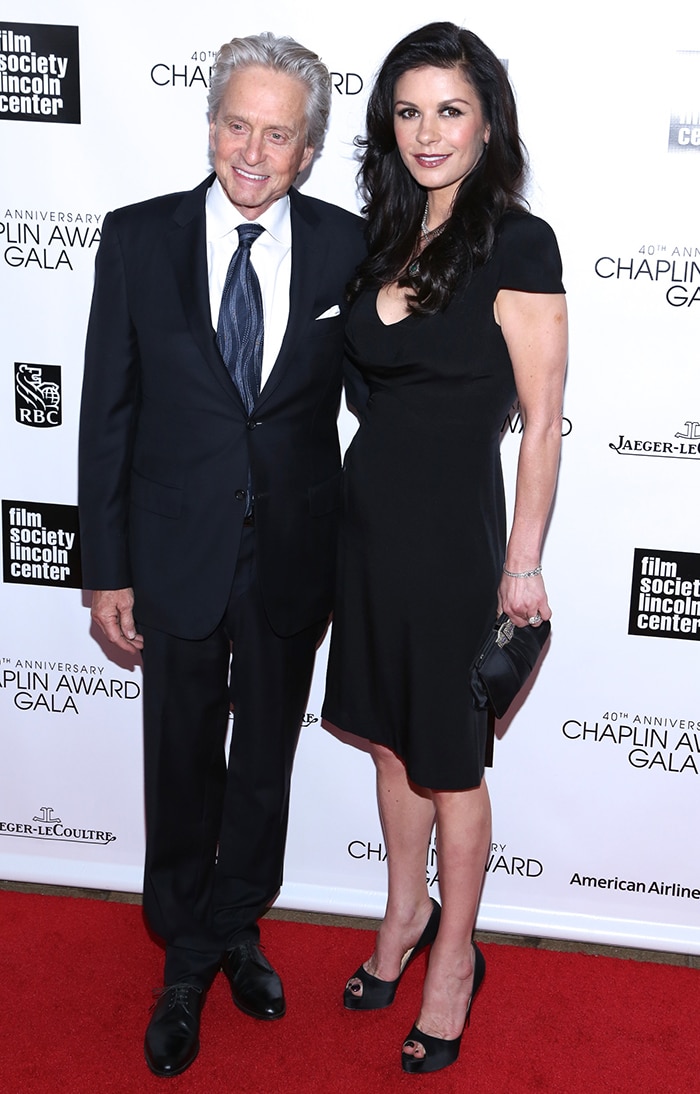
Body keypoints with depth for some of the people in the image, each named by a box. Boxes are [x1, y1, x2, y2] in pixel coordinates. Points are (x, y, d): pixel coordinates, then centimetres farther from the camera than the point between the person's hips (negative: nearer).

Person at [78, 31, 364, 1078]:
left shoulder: (346, 247, -5)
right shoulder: (138, 238, -6)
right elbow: (107, 413, -4)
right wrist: (106, 568, -5)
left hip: (297, 557, 1)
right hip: (178, 553, -1)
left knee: (267, 755, 18)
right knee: (181, 763, 13)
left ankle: (237, 924, 43)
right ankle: (187, 956, 36)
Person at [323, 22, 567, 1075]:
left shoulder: (517, 244, -12)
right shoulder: (388, 239, 8)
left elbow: (542, 419, -12)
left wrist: (523, 564, -13)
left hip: (453, 526, -6)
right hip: (370, 514, 7)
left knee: (449, 757, 7)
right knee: (390, 733, 18)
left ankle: (455, 957, 27)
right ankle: (407, 911, 39)